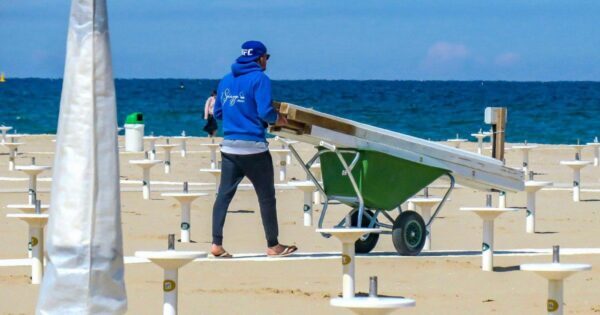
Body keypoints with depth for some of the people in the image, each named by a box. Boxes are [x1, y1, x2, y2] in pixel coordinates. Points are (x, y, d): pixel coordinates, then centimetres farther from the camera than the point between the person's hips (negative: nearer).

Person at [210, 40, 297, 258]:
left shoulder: (226, 80, 12)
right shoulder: (259, 79, -8)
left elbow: (217, 113, 16)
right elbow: (265, 112, -15)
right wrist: (279, 119, 3)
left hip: (229, 147, 6)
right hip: (253, 147, -6)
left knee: (224, 194, 6)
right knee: (266, 196, 5)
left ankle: (216, 244, 0)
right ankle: (273, 245, 11)